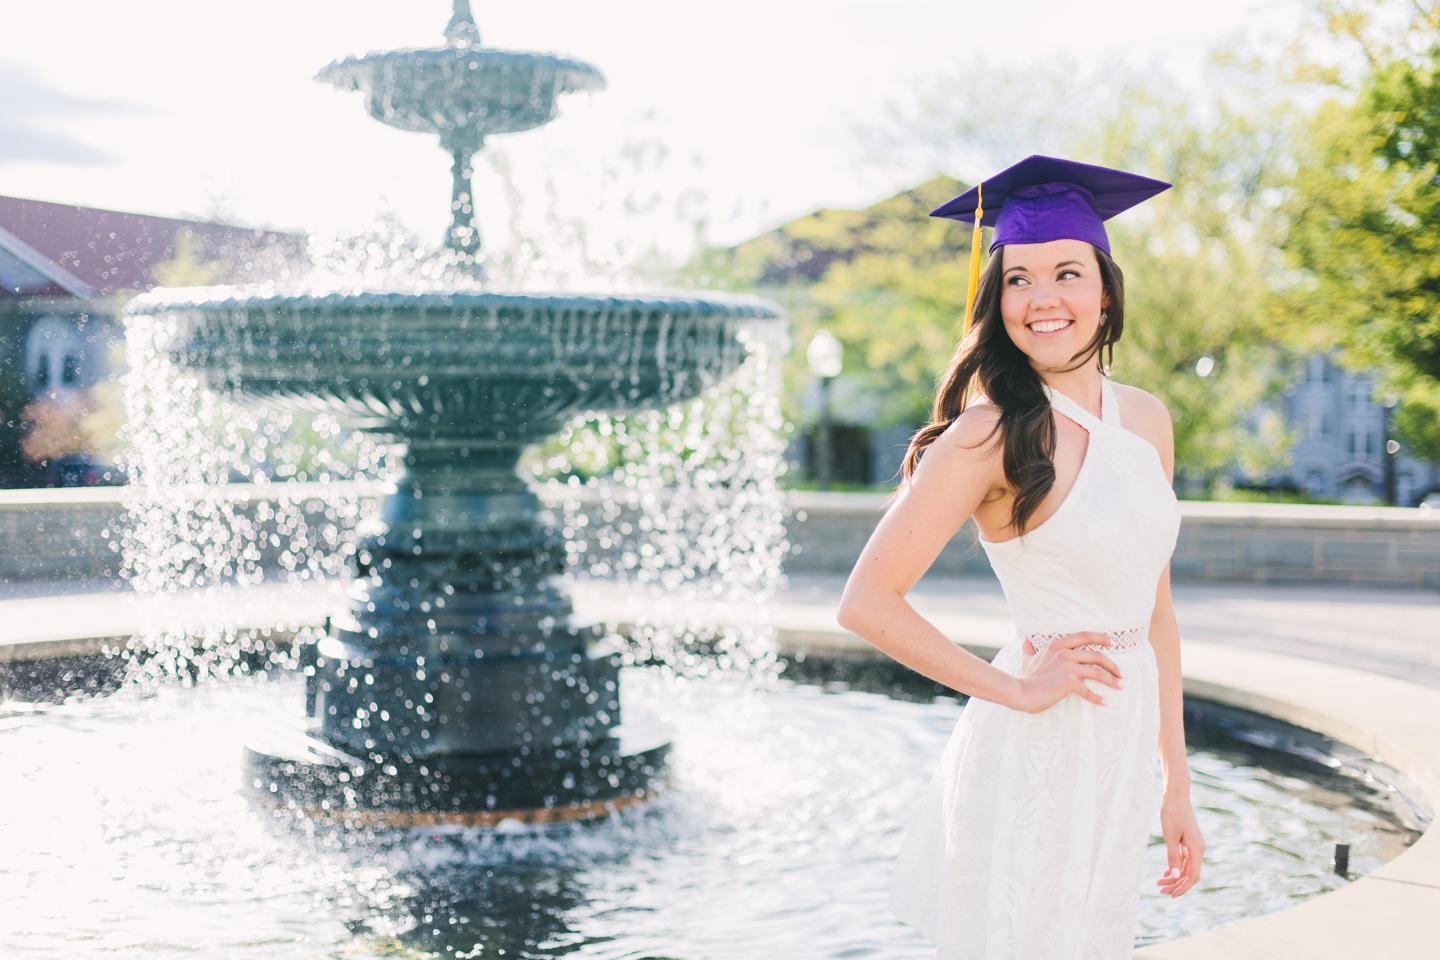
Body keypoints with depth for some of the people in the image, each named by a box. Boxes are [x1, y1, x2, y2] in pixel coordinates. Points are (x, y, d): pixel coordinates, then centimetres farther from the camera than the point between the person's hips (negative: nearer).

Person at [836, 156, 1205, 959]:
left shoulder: (1146, 420, 6)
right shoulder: (992, 432, -14)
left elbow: (1154, 608, 11)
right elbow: (867, 603, -17)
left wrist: (1176, 783, 11)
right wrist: (1014, 688, -12)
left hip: (1125, 754, 6)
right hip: (1036, 752, -6)